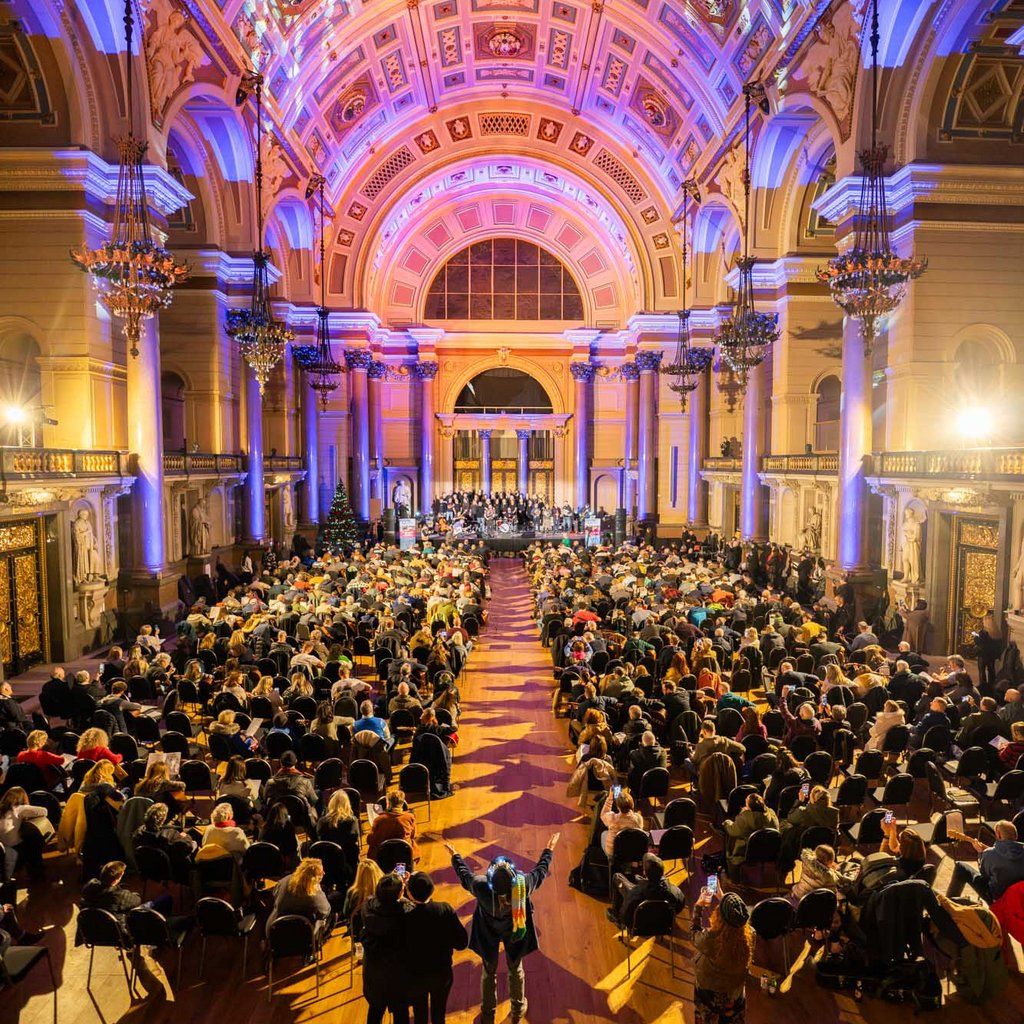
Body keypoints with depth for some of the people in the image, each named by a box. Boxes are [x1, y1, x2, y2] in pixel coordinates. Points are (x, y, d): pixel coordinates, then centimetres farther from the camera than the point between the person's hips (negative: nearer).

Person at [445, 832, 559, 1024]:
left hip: (489, 933, 0)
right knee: (516, 969, 28)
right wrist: (549, 850, -1)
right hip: (515, 931, 1)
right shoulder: (524, 884, -39)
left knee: (489, 972, 26)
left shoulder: (482, 887, -39)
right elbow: (541, 870, -17)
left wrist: (455, 855, 1)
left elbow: (465, 875, -17)